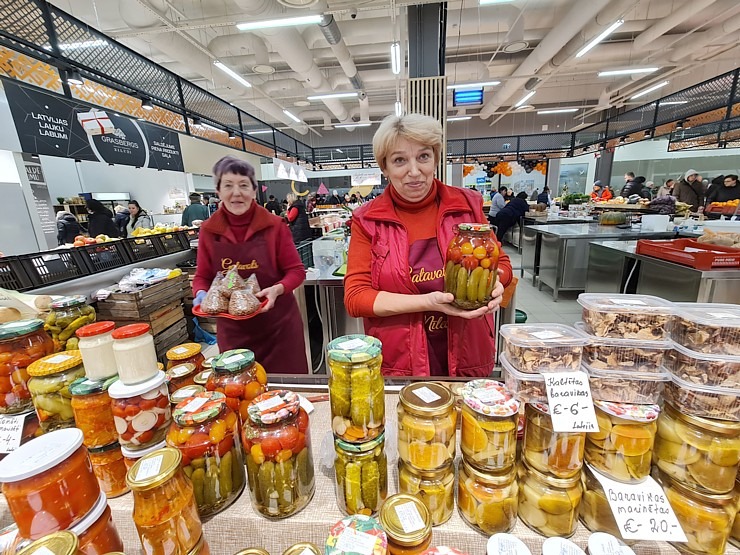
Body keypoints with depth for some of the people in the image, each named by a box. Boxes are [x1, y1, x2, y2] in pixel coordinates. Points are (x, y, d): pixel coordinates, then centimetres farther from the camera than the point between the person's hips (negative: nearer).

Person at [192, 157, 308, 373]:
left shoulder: (274, 225, -7)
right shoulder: (209, 230, 0)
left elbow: (296, 270, -4)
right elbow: (202, 276, 8)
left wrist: (278, 289, -22)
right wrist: (201, 293, -12)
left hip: (278, 326, -1)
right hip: (232, 330, 2)